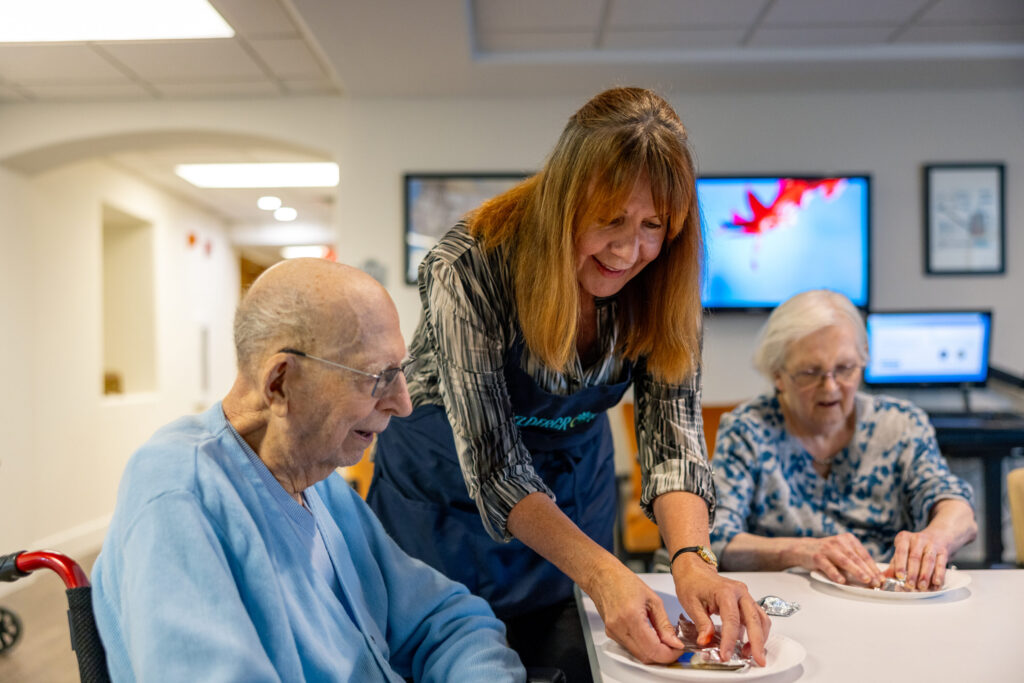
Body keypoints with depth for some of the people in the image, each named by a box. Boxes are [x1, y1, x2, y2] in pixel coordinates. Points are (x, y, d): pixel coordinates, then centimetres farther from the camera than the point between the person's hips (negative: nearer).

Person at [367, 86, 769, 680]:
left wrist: (692, 558, -39)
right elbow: (491, 460, -32)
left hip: (574, 492, 4)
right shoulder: (471, 265, -29)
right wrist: (603, 575, -43)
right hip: (448, 496, -3)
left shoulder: (662, 285, -15)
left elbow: (673, 430, -20)